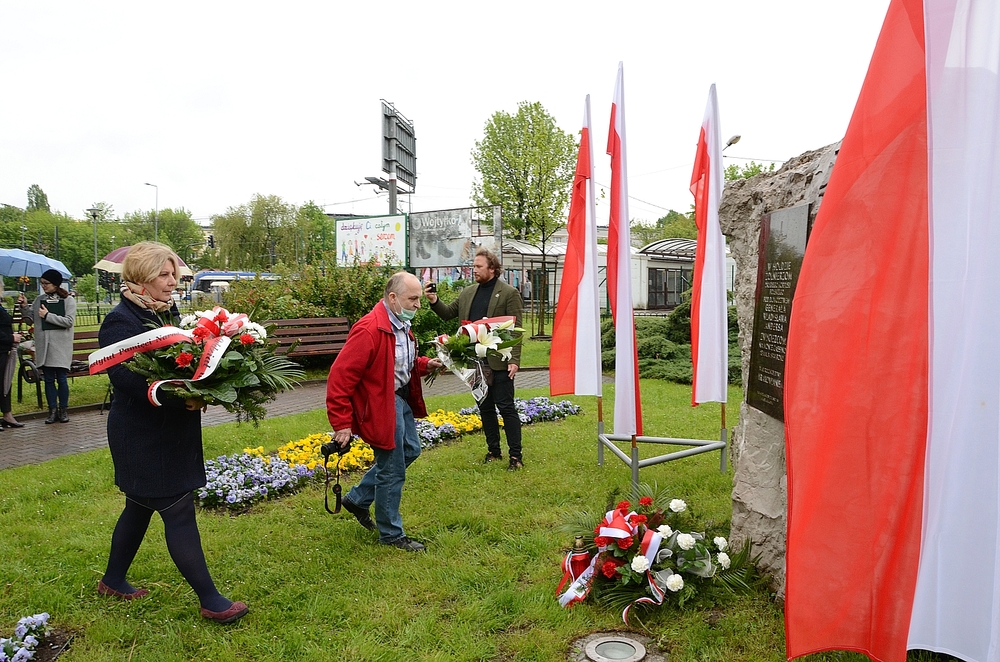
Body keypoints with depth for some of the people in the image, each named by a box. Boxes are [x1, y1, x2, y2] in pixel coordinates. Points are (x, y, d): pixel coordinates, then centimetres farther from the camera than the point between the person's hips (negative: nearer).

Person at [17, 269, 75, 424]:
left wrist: (48, 315, -11)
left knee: (61, 379, 0)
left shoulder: (68, 301, -2)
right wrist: (24, 307, -1)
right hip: (43, 346, 4)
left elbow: (68, 321, -12)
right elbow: (31, 318, 14)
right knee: (48, 379, 8)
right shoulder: (39, 299, 10)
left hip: (61, 347, -4)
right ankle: (52, 410, 15)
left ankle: (63, 410, 13)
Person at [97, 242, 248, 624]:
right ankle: (210, 600, 5)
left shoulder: (168, 313, 10)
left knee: (141, 507, 21)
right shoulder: (121, 321, -15)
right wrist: (181, 398, -30)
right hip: (144, 438, -9)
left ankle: (113, 580, 39)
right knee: (178, 513, -4)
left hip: (170, 433, 9)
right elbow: (128, 379, -24)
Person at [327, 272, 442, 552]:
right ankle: (391, 534, 22)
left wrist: (425, 364, 1)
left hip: (402, 398, 10)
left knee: (410, 450, 23)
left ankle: (357, 499, 35)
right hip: (381, 405, -10)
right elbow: (340, 376, -26)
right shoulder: (370, 329, -26)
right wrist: (342, 423, -25)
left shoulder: (401, 324, 5)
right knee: (392, 470, 2)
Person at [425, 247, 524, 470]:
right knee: (485, 407, 14)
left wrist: (514, 360, -15)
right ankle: (493, 451, 26)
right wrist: (434, 301, -3)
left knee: (506, 407, -1)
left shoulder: (509, 293, -5)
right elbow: (448, 313, 18)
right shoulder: (468, 292, 13)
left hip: (499, 362, -6)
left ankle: (516, 455, 6)